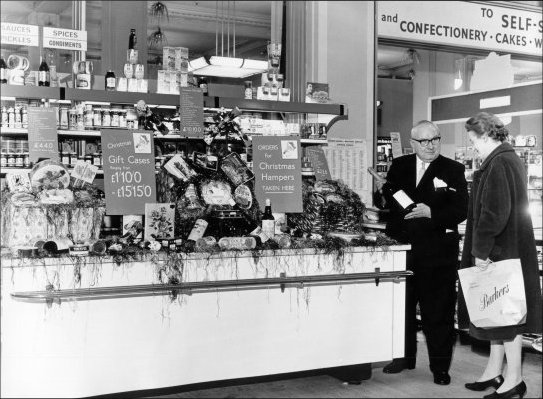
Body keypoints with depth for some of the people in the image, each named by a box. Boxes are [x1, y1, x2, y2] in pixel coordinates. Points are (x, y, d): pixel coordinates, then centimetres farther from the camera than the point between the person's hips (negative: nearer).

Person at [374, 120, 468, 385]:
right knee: (401, 307, 14)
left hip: (437, 253, -3)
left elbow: (460, 211, -10)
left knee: (438, 312, 3)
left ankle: (440, 366, 16)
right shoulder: (399, 166, 8)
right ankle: (404, 358, 31)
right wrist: (381, 195, -12)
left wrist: (431, 212, -25)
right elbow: (383, 203, 11)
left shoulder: (453, 170, -2)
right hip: (402, 248, 4)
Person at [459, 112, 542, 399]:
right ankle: (494, 372, 25)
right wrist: (482, 249, 20)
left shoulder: (499, 163, -19)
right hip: (506, 250, 10)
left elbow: (494, 212, -24)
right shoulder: (509, 159, 14)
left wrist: (480, 250, -19)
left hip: (501, 251, -10)